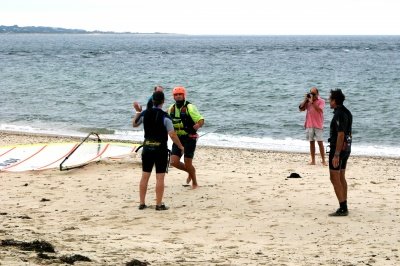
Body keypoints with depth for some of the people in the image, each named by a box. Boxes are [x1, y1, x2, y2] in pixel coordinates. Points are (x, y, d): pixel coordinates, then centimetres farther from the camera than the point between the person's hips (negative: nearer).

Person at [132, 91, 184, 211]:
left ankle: (142, 203, 13)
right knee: (160, 178, 0)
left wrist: (137, 112, 34)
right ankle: (159, 204, 2)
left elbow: (134, 124, 19)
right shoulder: (165, 116, -13)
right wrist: (180, 146, -1)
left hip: (147, 148, 4)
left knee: (144, 176, 10)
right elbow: (172, 134, -16)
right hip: (160, 149, -4)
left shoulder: (145, 113, 0)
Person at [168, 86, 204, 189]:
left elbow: (201, 120, -20)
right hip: (178, 138, 5)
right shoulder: (172, 108, 7)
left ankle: (195, 183, 18)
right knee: (174, 162, -5)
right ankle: (190, 172, 24)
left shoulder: (189, 107, -12)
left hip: (189, 138, -5)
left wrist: (198, 125, -42)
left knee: (187, 163, -6)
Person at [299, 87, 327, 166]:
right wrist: (305, 99, -5)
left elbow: (319, 110, -20)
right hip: (309, 125, 4)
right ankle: (313, 160, 12)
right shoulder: (308, 101, 9)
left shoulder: (321, 101, -4)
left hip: (318, 125, -4)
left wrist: (312, 102, -22)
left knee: (320, 143, -5)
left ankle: (323, 160, -1)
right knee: (311, 142, 7)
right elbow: (301, 109, 2)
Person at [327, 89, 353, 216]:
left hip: (338, 148, -10)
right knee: (341, 178, 16)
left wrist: (336, 155, -26)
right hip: (346, 148, 10)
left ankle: (342, 208, -9)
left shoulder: (339, 114, -21)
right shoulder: (346, 112, 11)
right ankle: (344, 206, 20)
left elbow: (341, 135, -25)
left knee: (334, 179, -7)